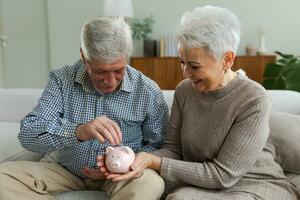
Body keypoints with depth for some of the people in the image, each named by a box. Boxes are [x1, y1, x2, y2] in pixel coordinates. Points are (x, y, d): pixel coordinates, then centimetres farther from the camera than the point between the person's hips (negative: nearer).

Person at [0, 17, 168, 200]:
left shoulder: (148, 91, -12)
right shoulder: (62, 80, -9)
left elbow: (159, 145, -1)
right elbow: (28, 135, -18)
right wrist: (77, 131, -37)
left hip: (119, 176, -2)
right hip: (67, 171, 3)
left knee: (150, 183, -34)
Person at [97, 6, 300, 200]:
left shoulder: (254, 100, -21)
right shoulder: (184, 90, -4)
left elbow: (222, 174, -20)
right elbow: (173, 149, 0)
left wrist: (155, 162, -25)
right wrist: (140, 160, -21)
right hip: (201, 183, 3)